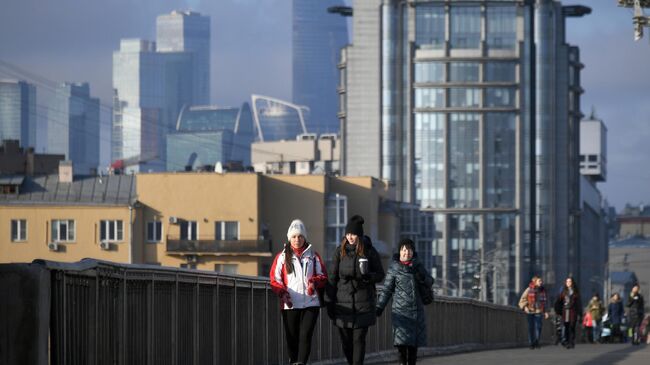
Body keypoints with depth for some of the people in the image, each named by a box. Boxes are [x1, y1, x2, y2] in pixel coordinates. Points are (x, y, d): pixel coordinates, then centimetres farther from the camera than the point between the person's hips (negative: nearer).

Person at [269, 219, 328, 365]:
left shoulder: (313, 256, 12)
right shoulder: (282, 257, 8)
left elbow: (323, 276, 12)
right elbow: (275, 279, 3)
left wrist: (314, 282, -11)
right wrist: (282, 292, -16)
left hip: (310, 303, 0)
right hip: (290, 304, 0)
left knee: (305, 335, -13)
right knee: (292, 338, 4)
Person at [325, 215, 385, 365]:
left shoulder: (369, 251, -1)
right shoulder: (340, 251, 3)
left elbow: (380, 275, 5)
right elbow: (332, 277, 5)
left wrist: (367, 277, -17)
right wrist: (329, 301, 1)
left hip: (363, 303, -2)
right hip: (343, 301, 2)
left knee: (359, 339, -7)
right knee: (346, 341, 6)